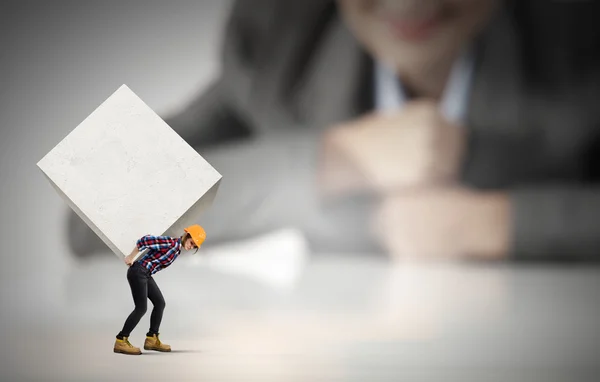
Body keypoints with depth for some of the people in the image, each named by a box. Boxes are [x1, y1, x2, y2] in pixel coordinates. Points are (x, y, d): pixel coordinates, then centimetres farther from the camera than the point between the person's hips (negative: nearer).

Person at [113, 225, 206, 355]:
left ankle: (152, 339, 16)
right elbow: (145, 240, -23)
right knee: (141, 308, -9)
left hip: (146, 275, 10)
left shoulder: (178, 249, 14)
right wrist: (131, 257, -13)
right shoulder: (171, 243, -17)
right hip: (138, 272, -10)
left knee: (160, 303, 10)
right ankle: (121, 341, -4)